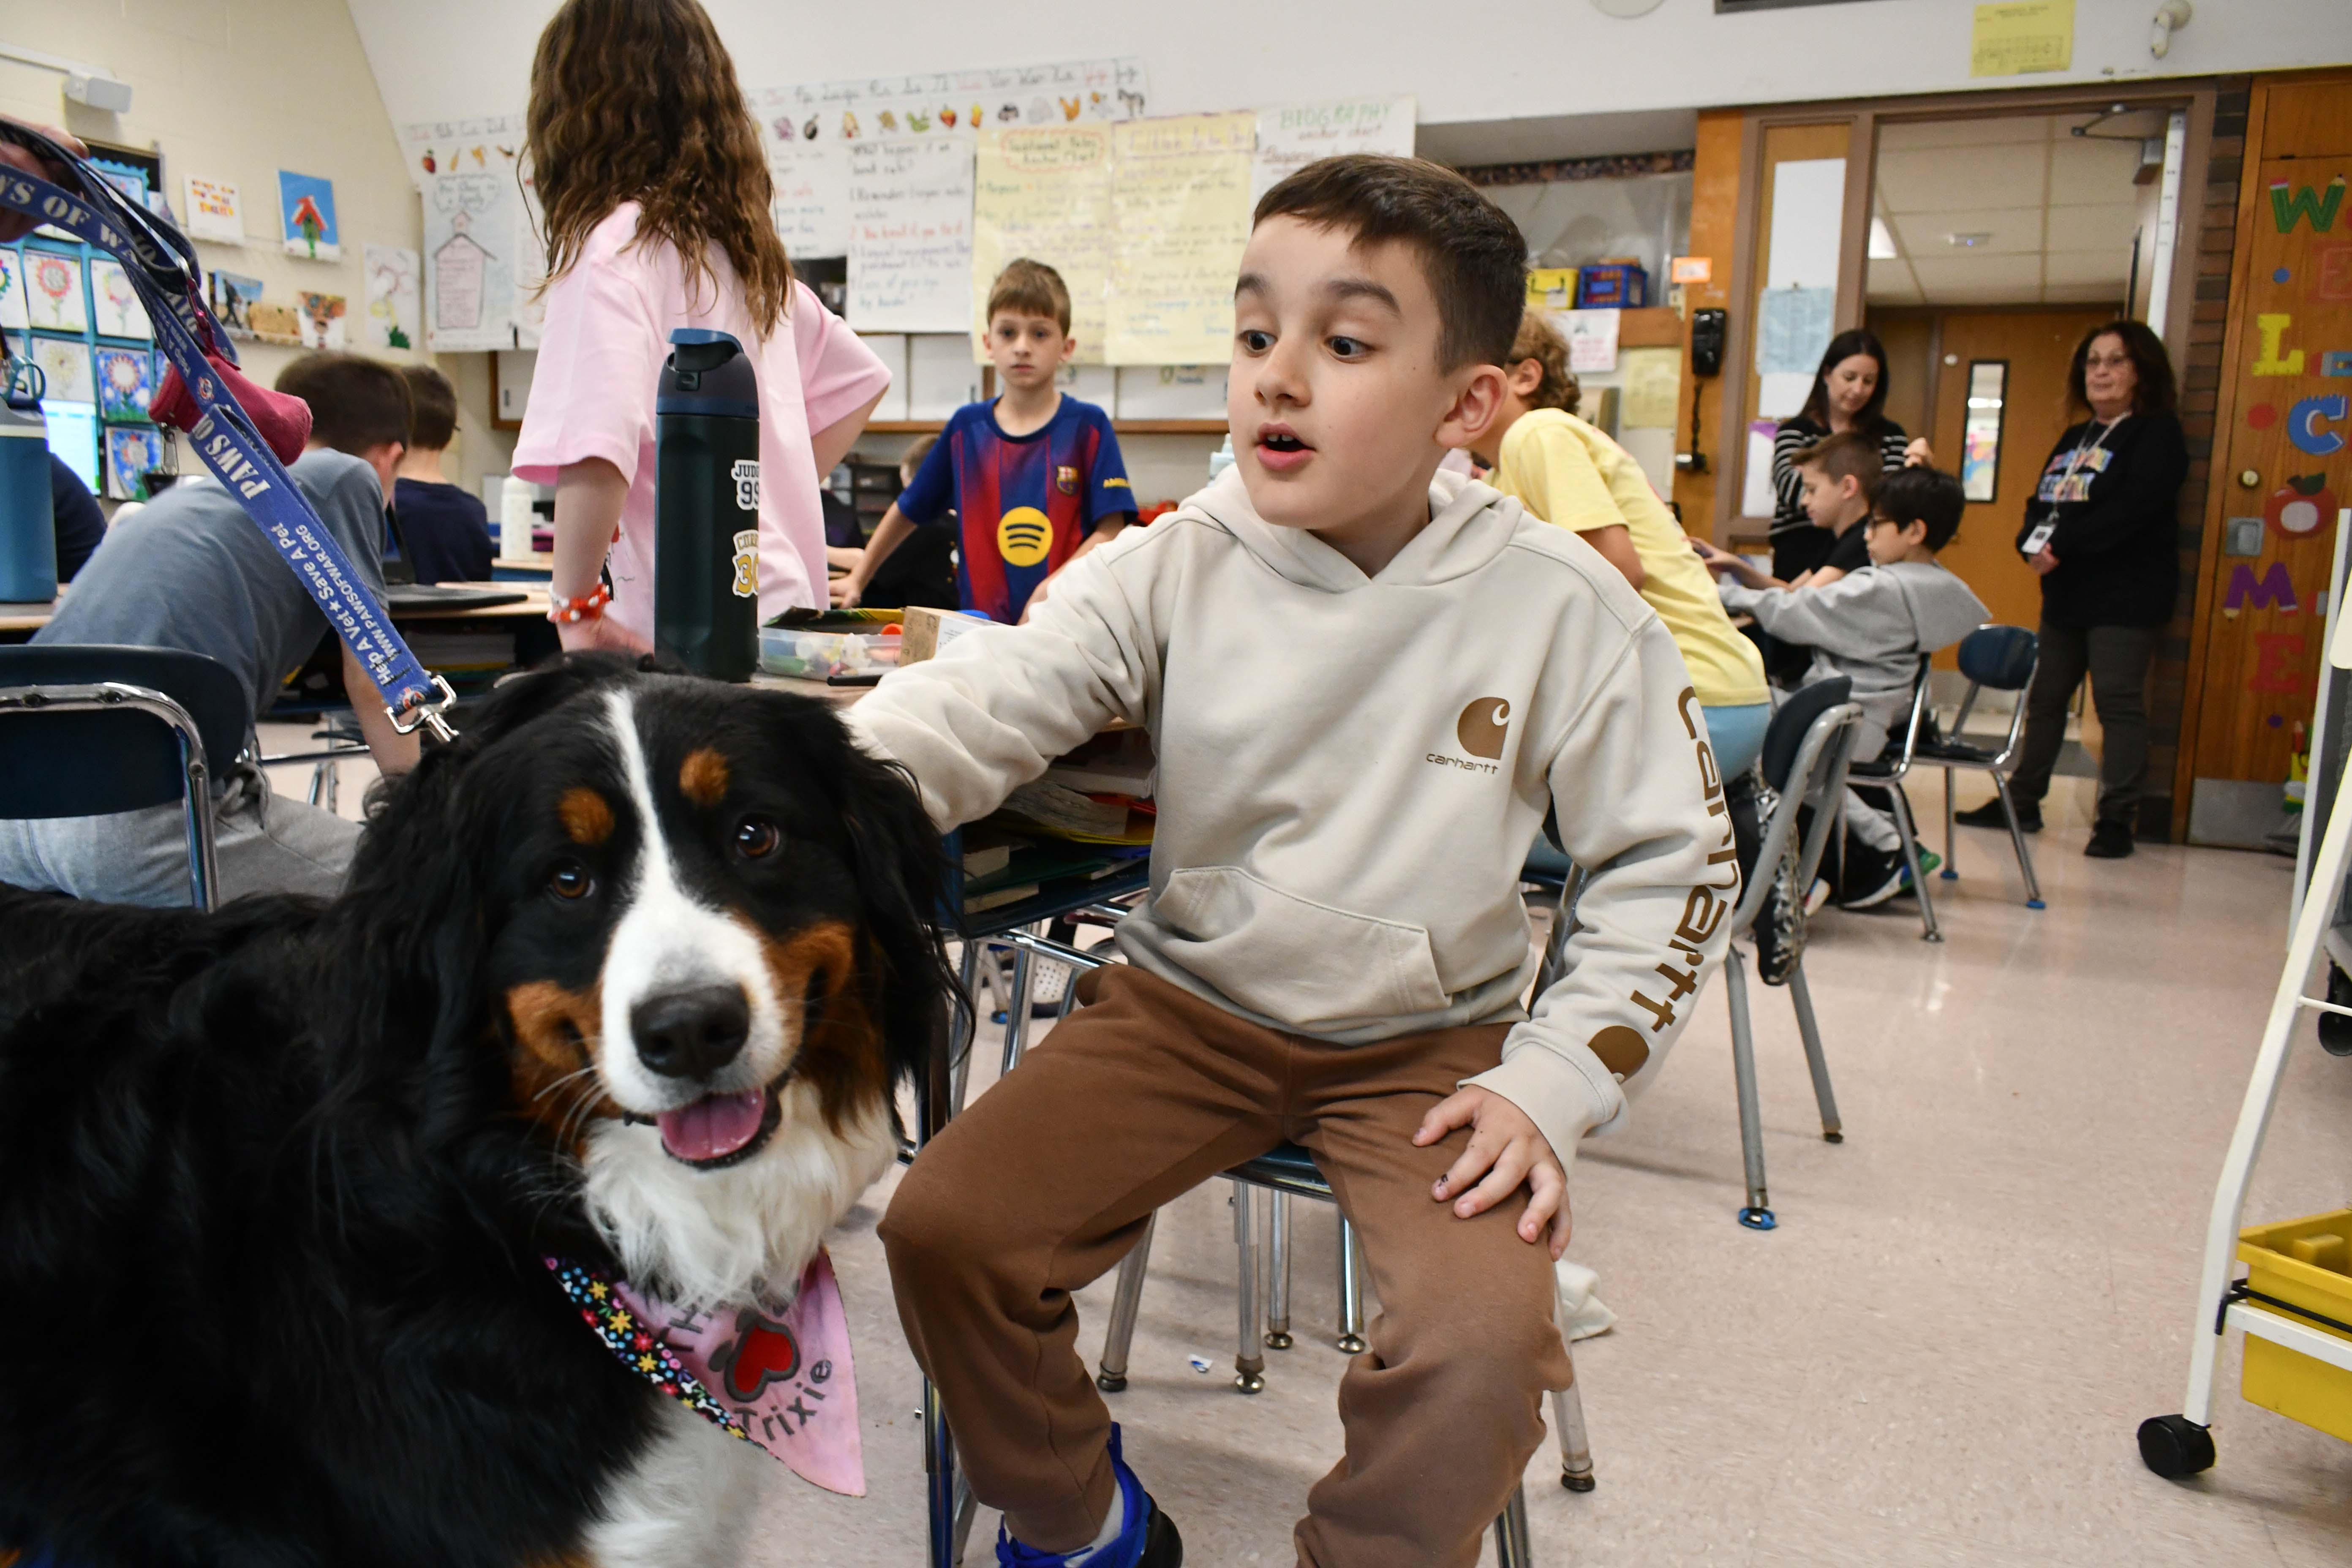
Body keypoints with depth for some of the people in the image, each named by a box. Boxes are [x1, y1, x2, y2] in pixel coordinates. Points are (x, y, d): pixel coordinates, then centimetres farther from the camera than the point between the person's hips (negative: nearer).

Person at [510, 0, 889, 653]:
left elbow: (595, 449, -26)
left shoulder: (614, 245, -10)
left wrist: (575, 605, -14)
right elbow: (858, 378, 26)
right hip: (786, 618, 8)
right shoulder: (743, 244, 13)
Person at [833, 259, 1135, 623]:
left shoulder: (1088, 426, 3)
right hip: (982, 624, 2)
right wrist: (857, 580, 22)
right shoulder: (966, 428, 11)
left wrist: (1053, 588, -16)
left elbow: (1110, 531, -3)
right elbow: (908, 511, 22)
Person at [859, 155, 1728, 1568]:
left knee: (1483, 1347, -25)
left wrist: (1554, 1085, -12)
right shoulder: (1173, 571, -9)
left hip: (1429, 1040, -1)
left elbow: (1672, 865, -3)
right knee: (943, 1232, -11)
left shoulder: (1563, 609, -11)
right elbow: (982, 705, -21)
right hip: (1185, 1003, 2)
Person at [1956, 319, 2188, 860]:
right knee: (2045, 698, 12)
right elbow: (2040, 503, 14)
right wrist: (2033, 544, -7)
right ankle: (2023, 801, 21)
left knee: (2119, 703, -8)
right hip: (2066, 592, 8)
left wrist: (2062, 545, -21)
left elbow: (2131, 508, -20)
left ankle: (2117, 819, -3)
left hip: (2126, 596, -8)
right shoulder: (2074, 439, 19)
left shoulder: (2157, 433, -6)